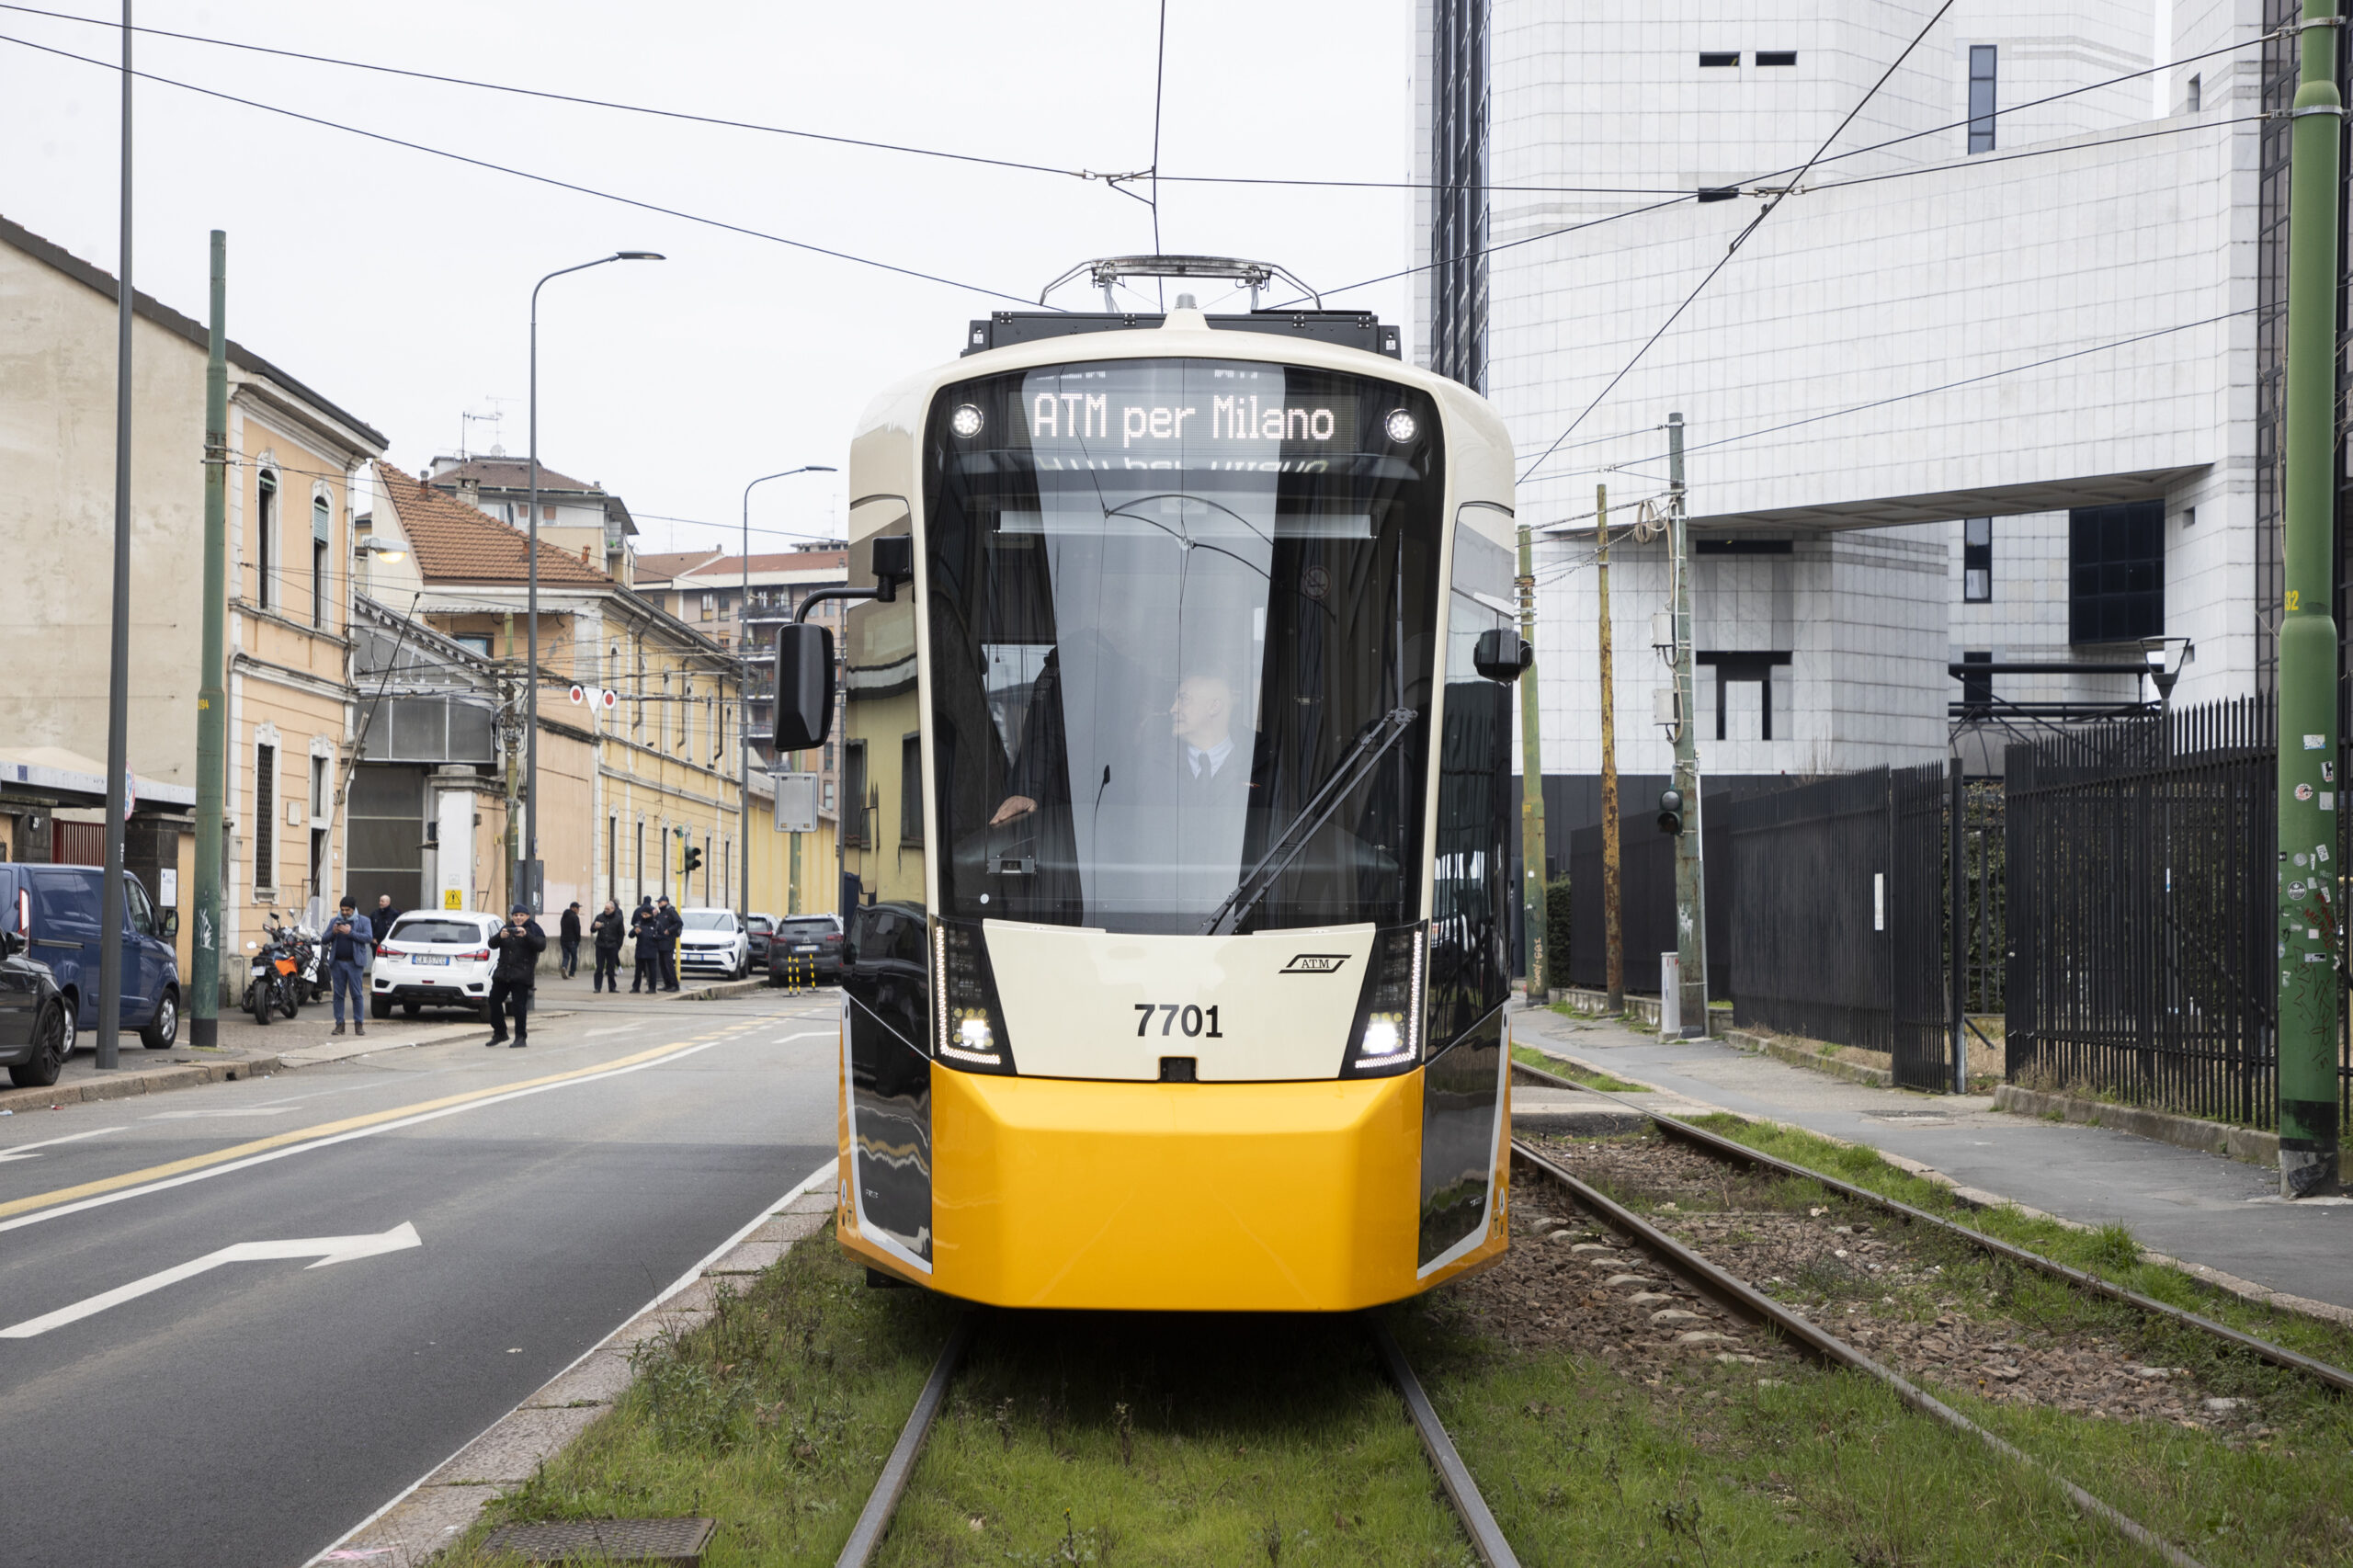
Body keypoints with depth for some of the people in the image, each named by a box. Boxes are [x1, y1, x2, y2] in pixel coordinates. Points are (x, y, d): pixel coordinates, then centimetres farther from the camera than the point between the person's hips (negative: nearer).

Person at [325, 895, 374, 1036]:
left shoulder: (363, 921, 5)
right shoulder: (334, 921, 14)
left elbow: (369, 937, -8)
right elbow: (325, 939, 11)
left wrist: (350, 932, -16)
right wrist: (333, 933, -10)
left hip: (354, 963, -3)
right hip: (337, 963, 3)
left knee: (357, 994, -4)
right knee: (338, 994, 2)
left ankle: (359, 1024, 1)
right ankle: (339, 1024, 6)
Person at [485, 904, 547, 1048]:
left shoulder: (533, 929, 2)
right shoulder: (506, 928, 15)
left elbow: (541, 946, -13)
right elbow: (492, 944, 5)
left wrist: (526, 935, -27)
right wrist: (500, 936, -17)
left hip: (521, 976, -5)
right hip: (502, 973, 6)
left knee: (519, 1005, -11)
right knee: (494, 1001, 5)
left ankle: (521, 1037, -5)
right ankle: (500, 1033, 19)